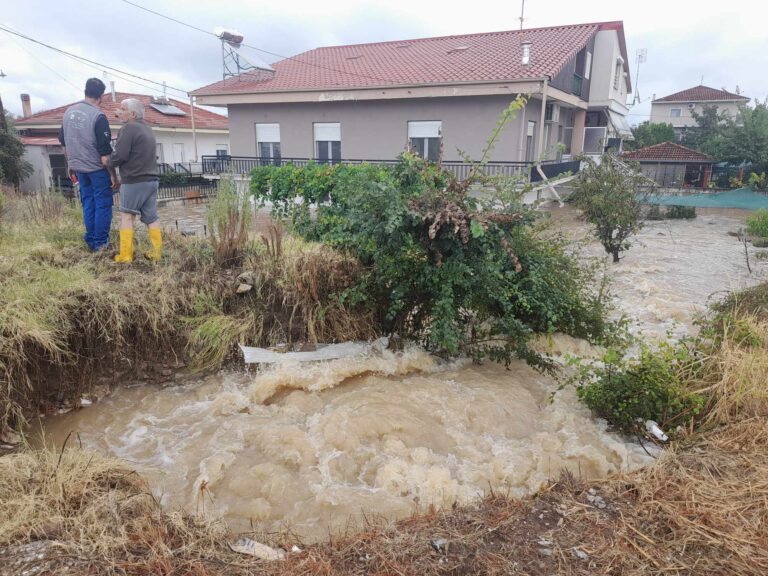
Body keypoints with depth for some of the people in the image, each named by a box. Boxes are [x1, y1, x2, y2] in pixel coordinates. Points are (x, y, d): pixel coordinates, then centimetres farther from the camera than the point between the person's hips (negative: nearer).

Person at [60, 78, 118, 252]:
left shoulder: (69, 112, 4)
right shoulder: (98, 117, -17)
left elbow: (64, 143, 12)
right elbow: (105, 151, -19)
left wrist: (71, 165, 21)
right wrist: (112, 173, -12)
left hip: (79, 168, 6)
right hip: (97, 169, -6)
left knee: (88, 203, 14)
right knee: (103, 204, 4)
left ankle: (90, 241, 18)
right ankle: (100, 242, 6)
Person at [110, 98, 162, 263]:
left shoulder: (128, 128, -11)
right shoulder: (147, 129, 18)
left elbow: (120, 155, -17)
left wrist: (108, 164, 4)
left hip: (135, 181, -8)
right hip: (151, 179, 8)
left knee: (126, 217, 0)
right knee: (151, 217, 8)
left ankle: (125, 255, 0)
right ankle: (156, 252, 7)